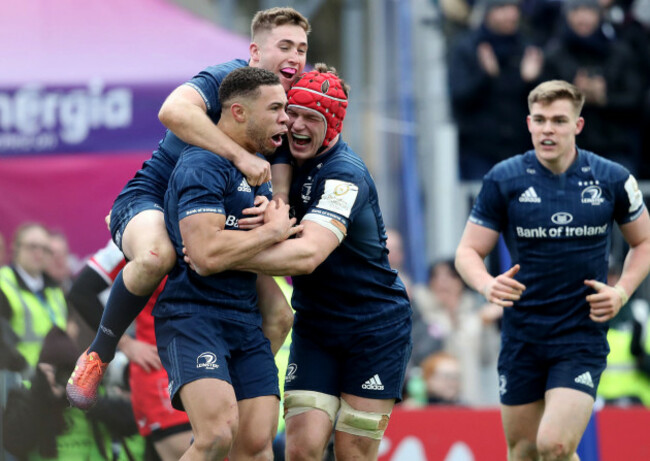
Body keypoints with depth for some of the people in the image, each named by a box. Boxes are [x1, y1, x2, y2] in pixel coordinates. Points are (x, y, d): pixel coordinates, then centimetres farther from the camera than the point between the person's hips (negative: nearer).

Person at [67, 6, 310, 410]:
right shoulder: (225, 79, -19)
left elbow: (278, 188, -4)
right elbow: (173, 111, -41)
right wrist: (239, 155, -43)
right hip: (151, 198, -7)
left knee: (279, 315, -5)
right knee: (156, 255, -42)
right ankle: (98, 355, -21)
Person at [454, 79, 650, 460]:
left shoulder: (612, 180, -2)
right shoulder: (504, 180, -3)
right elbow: (468, 251, 2)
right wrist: (487, 285, -20)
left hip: (583, 335, -2)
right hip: (522, 338, 2)